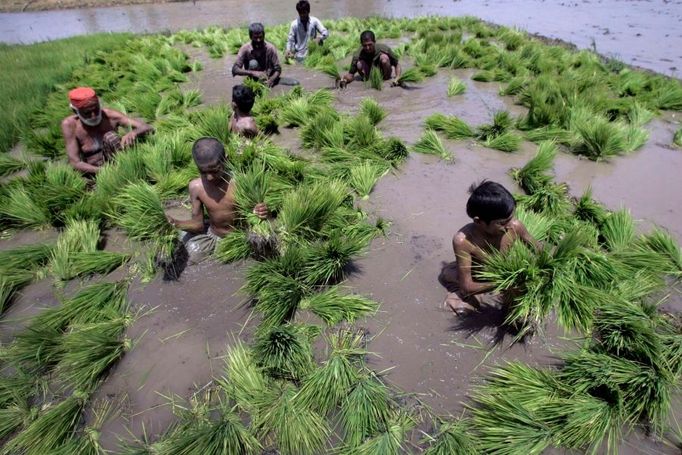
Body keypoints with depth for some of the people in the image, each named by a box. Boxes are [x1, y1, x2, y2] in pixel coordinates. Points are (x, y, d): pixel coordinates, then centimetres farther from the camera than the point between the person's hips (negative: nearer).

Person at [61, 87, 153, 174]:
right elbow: (75, 163, -16)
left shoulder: (110, 115, -11)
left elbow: (147, 128, -16)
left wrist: (132, 133, -40)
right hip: (95, 172, 0)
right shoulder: (70, 125, -11)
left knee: (110, 137, -26)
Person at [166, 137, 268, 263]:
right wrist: (175, 223, -24)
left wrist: (262, 214, -37)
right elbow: (198, 224, -6)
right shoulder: (196, 187, -14)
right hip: (213, 236, 1)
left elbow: (253, 214, -13)